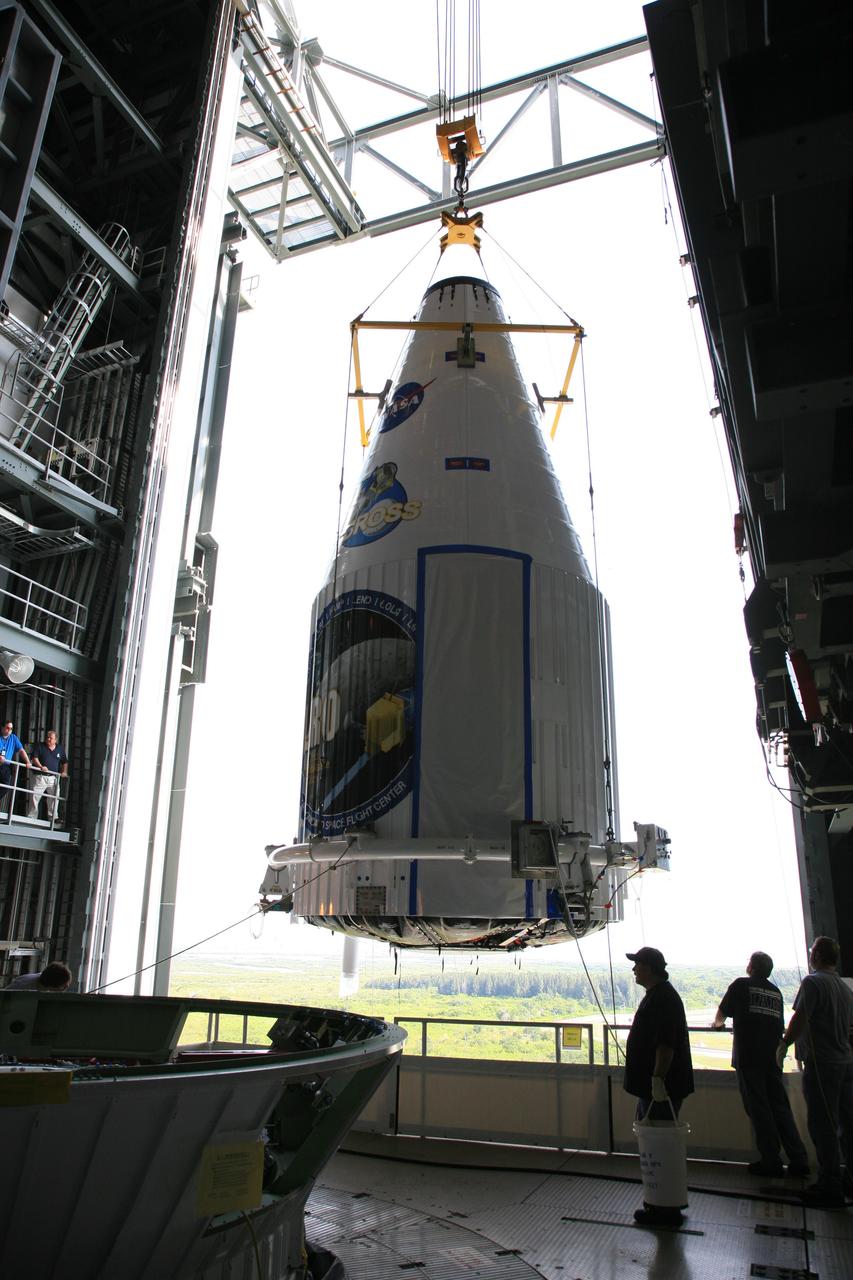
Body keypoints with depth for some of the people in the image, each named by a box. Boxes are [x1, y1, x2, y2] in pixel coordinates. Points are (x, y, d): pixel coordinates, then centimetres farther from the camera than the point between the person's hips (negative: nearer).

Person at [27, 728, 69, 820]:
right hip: (40, 777, -3)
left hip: (53, 778, 3)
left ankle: (53, 819, 5)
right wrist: (41, 766, -20)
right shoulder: (40, 746, 4)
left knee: (54, 799, -1)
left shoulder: (60, 749, 13)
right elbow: (34, 757, -6)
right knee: (34, 797, -4)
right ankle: (30, 818, 3)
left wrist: (64, 772, 6)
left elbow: (65, 762, 21)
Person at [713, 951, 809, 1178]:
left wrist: (718, 1023, 32)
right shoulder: (776, 992, 12)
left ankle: (772, 1162, 3)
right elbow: (780, 1026, 20)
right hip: (773, 1057, 5)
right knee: (781, 1108, 10)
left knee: (759, 1110, 1)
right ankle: (799, 1161, 7)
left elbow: (722, 1012, 11)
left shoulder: (741, 985, -1)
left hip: (748, 1057, -5)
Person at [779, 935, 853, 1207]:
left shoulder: (813, 982, -13)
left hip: (821, 1063, -8)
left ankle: (830, 1187, 3)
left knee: (823, 1126, -2)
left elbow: (800, 1019, -18)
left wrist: (784, 1045, -8)